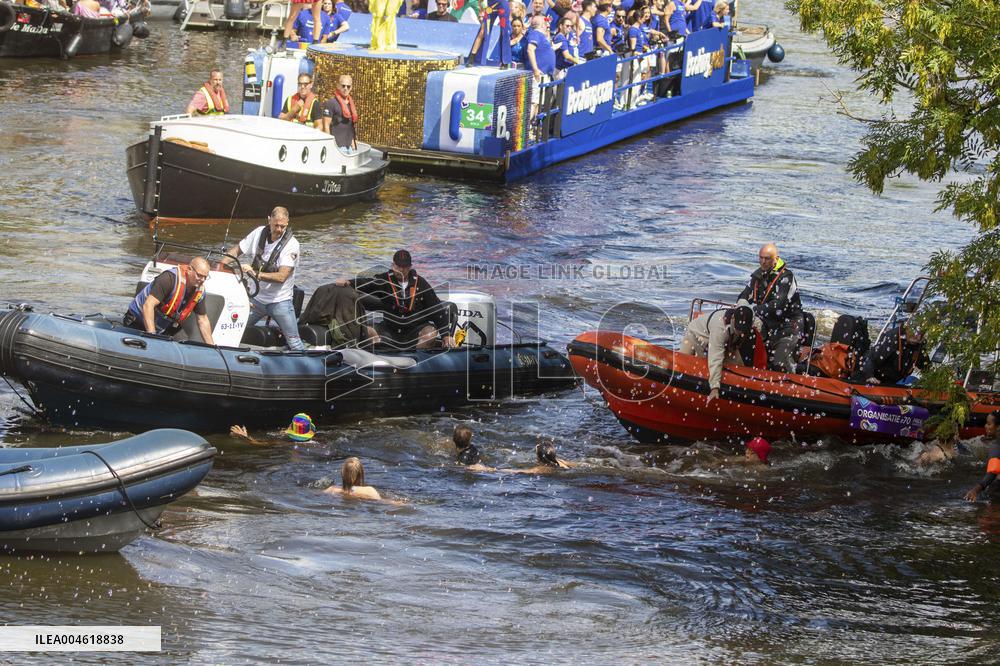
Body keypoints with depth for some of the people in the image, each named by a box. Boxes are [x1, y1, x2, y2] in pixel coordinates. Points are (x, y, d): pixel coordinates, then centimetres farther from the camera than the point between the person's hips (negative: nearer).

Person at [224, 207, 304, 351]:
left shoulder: (291, 244, -16)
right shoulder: (259, 233, -3)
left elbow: (281, 277, -24)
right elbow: (236, 250, 8)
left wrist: (256, 274, -33)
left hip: (280, 301, -4)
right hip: (257, 299, 4)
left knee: (293, 342, -6)